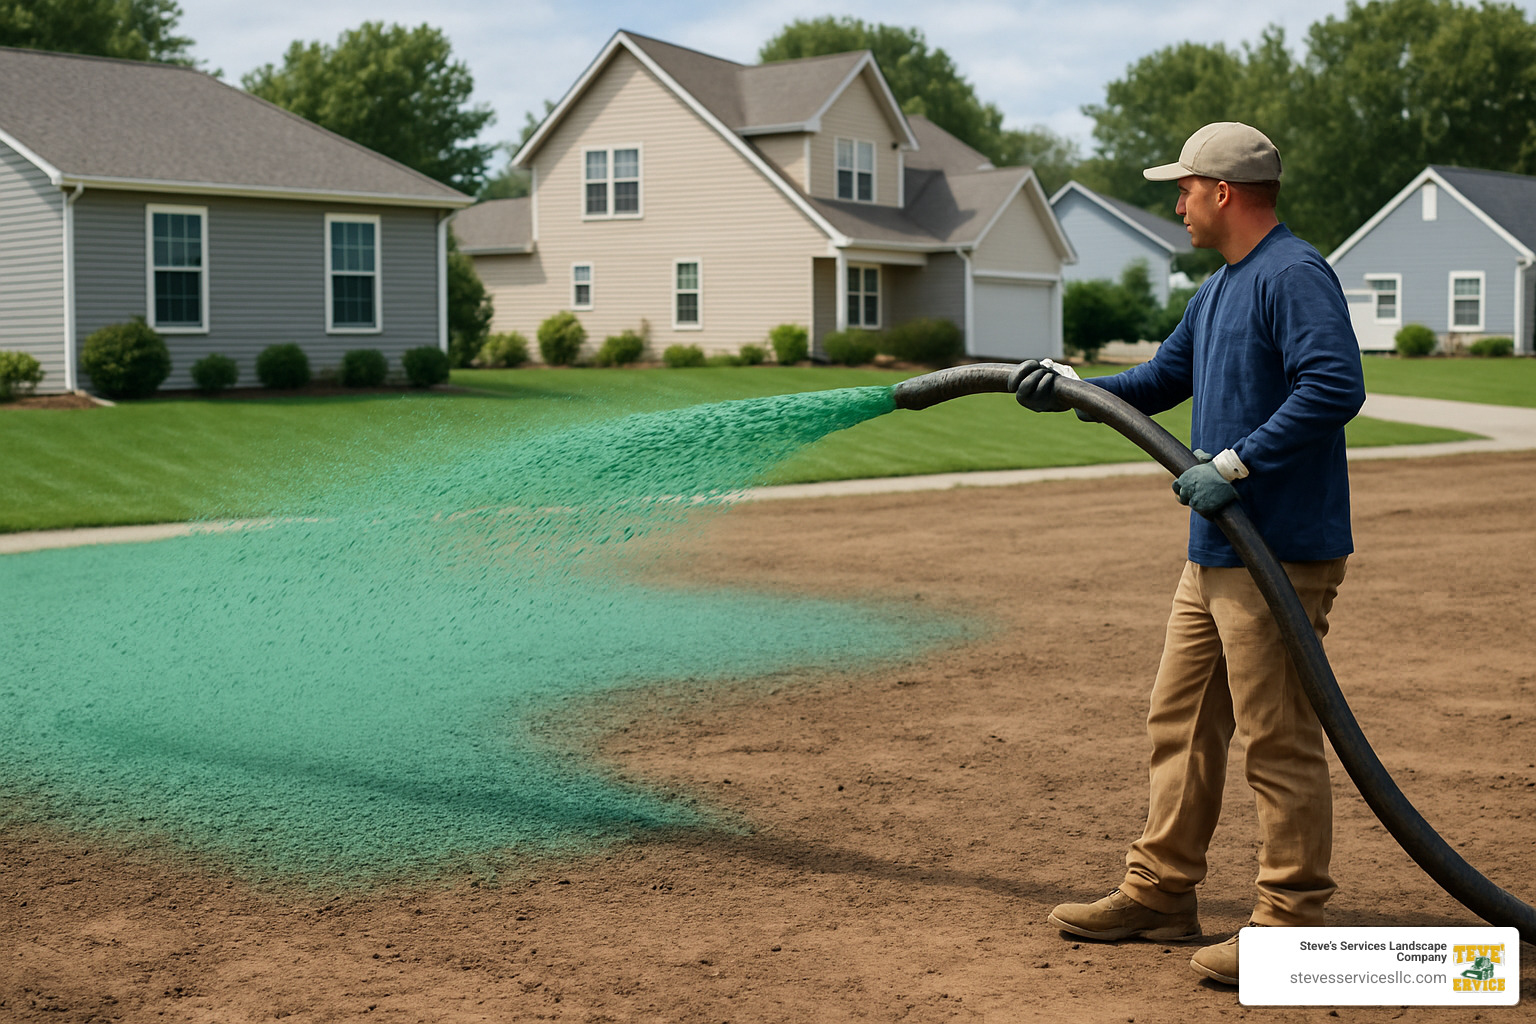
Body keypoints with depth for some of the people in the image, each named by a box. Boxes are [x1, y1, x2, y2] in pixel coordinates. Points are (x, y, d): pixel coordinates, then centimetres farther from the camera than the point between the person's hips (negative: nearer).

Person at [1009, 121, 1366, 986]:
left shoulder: (1294, 276, -15)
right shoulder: (1219, 289, 18)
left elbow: (1336, 387, -27)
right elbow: (1163, 378, 28)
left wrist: (1235, 464, -26)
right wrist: (1070, 391, 15)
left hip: (1283, 553, -11)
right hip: (1217, 554, 11)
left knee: (1279, 738, -4)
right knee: (1183, 723, 15)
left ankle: (1294, 921, 4)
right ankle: (1160, 891, 25)